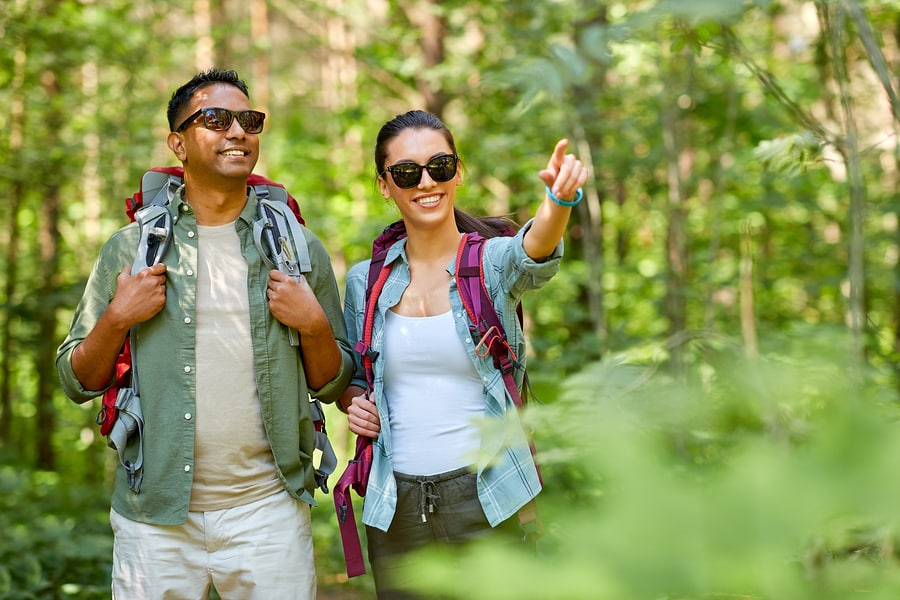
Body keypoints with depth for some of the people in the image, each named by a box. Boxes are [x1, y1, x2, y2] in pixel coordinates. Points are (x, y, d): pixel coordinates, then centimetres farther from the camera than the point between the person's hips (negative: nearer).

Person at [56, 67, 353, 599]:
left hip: (267, 509, 1)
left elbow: (333, 386, 9)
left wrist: (315, 325, -9)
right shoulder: (131, 248, 3)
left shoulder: (301, 250, 5)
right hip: (154, 515, 0)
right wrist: (117, 320, -9)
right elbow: (78, 383, 7)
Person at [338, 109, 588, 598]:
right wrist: (352, 401, -5)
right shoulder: (365, 282, 5)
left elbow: (534, 253, -28)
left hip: (487, 501, -3)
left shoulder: (494, 262, -4)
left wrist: (560, 198, -49)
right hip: (396, 507, 3)